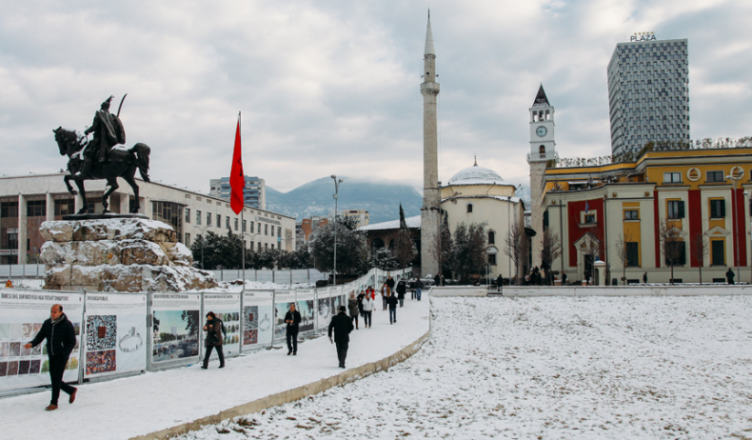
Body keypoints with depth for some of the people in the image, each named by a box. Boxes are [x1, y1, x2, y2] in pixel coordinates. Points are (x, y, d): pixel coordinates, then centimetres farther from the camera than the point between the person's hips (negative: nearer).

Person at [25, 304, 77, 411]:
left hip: (62, 355, -6)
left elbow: (72, 342, -9)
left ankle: (54, 403, 3)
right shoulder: (47, 323, 3)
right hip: (51, 356, 6)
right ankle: (72, 391, 32)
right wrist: (31, 344, -18)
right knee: (54, 379, 10)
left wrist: (64, 354, -18)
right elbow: (40, 336, 3)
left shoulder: (67, 325, -12)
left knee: (56, 378, -8)